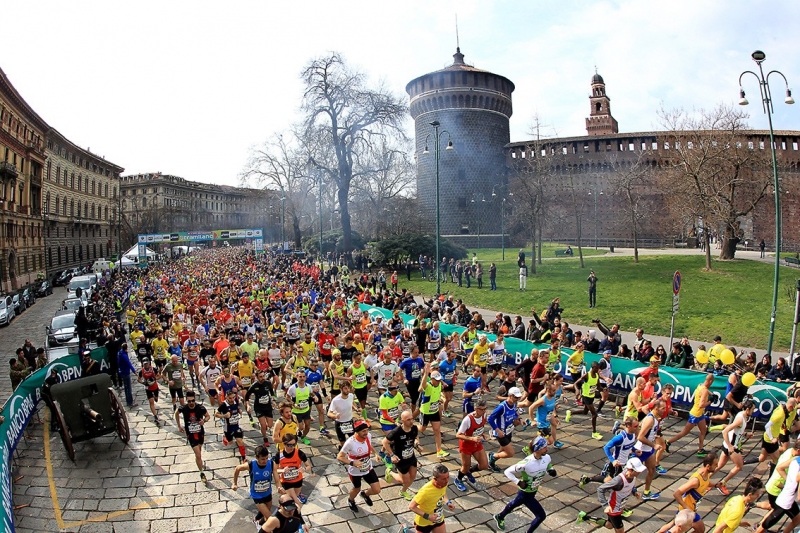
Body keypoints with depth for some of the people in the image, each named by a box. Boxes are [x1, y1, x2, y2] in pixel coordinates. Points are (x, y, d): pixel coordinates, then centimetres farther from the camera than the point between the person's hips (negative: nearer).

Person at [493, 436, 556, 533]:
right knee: (541, 516, -4)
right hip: (525, 493, -7)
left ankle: (499, 517, 59)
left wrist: (551, 470, -13)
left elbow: (548, 465, 8)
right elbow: (507, 471, -25)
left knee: (514, 504, 30)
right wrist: (519, 482, -31)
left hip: (534, 491, 7)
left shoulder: (546, 458, -17)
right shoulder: (526, 463, -36)